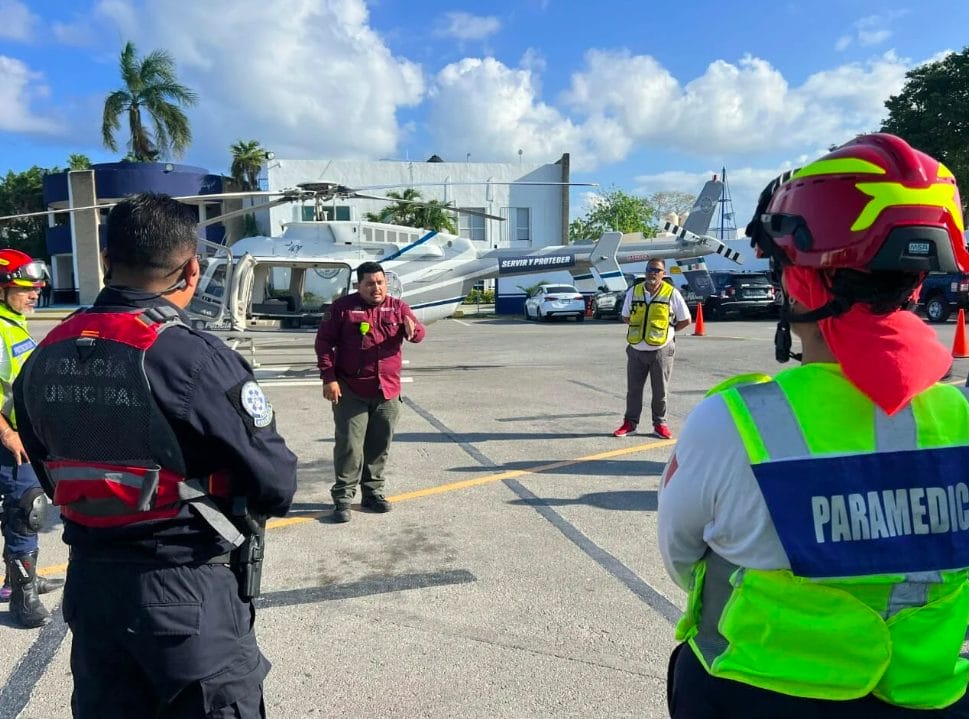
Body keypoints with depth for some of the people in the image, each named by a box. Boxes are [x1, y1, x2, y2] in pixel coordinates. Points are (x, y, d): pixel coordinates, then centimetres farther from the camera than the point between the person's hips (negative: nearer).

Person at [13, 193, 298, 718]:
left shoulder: (45, 357, -1)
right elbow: (275, 485, -19)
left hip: (89, 582, 7)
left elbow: (50, 475, 10)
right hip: (188, 591, -6)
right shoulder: (193, 357, -24)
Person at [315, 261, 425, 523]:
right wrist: (329, 378, -11)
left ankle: (373, 492, 27)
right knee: (349, 445, -3)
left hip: (388, 391, 3)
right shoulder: (343, 307, -1)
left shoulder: (398, 307, 6)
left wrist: (412, 328, -30)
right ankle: (343, 497, 7)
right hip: (350, 391, -3)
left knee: (379, 446, 12)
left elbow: (418, 334, -4)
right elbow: (324, 341, -3)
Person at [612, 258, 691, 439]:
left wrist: (668, 330, 2)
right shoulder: (633, 291, 4)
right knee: (633, 388, 8)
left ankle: (660, 423, 20)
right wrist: (640, 326, 4)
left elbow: (686, 320, 3)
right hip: (636, 350, 2)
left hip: (661, 351, -2)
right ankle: (630, 422, 19)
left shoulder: (671, 293, -3)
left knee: (660, 390, 6)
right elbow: (625, 317, 15)